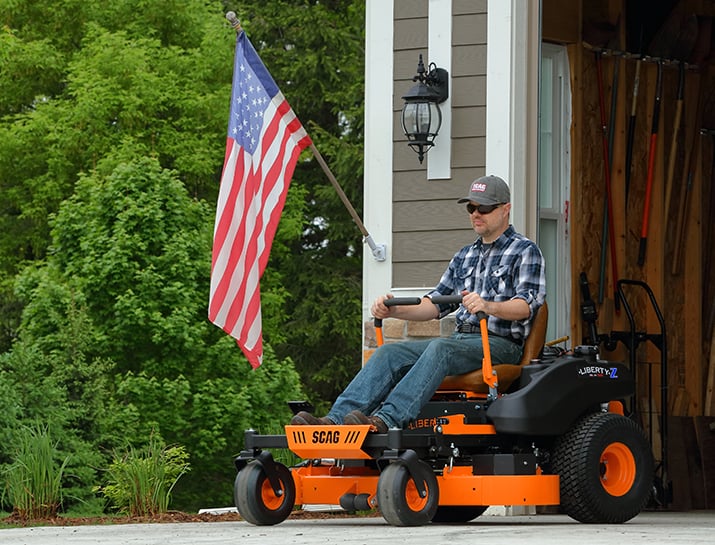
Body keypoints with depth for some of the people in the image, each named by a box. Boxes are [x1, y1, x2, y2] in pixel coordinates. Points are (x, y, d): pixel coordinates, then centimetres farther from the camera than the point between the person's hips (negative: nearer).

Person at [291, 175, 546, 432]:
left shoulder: (525, 251, 3)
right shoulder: (464, 256, 26)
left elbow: (527, 305, -13)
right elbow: (437, 303, 22)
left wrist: (489, 306, -34)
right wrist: (394, 310, 3)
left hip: (500, 344, -7)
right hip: (461, 338, 7)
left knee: (440, 348, -36)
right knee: (390, 353, -15)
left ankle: (383, 420, -52)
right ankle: (335, 419, -32)